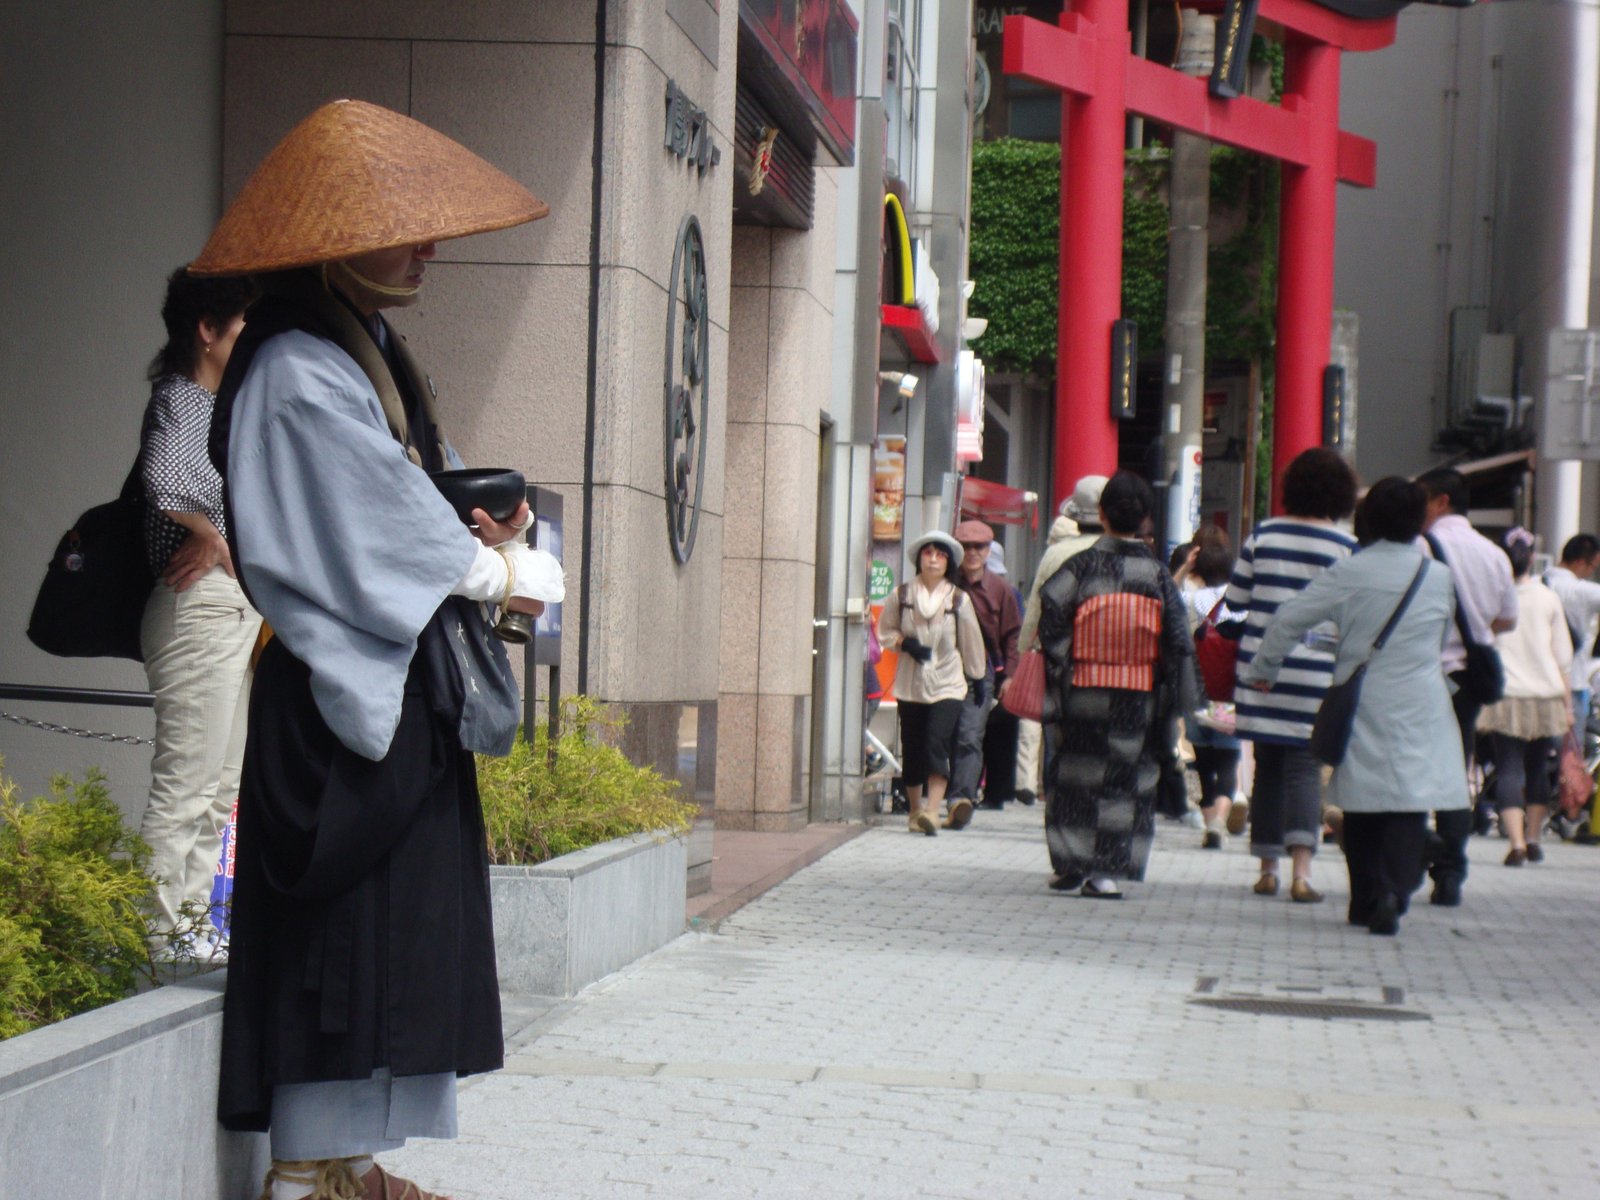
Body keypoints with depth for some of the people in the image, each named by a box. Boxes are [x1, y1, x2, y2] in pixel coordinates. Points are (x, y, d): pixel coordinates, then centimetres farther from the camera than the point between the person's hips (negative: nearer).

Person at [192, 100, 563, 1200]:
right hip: (342, 695, -10)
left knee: (403, 930, 9)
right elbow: (369, 533, -16)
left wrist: (490, 529, -3)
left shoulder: (373, 357, 17)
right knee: (342, 929, -8)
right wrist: (500, 571, -6)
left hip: (405, 689, 10)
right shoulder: (299, 373, -14)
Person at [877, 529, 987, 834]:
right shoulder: (902, 595, 1)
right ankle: (915, 809, 21)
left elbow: (971, 642, 8)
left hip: (947, 685, -2)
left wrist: (976, 677, 14)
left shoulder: (958, 599, -1)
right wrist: (905, 643, -8)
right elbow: (884, 630, 11)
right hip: (910, 685, 2)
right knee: (912, 748, 7)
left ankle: (932, 810, -24)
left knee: (937, 743, -17)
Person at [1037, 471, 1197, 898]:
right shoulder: (1156, 572, -1)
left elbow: (1050, 612, -15)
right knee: (1127, 780, 7)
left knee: (1075, 775, 12)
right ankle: (1104, 872, 3)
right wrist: (1174, 702, 4)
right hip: (1139, 699, 1)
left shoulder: (1083, 564, -5)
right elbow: (1178, 638, -3)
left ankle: (1070, 863, 14)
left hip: (1084, 690, -1)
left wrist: (1058, 670, -5)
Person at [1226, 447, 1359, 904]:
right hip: (1316, 673, -2)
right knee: (1304, 767, -1)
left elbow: (1235, 599, 6)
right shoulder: (1347, 548, -5)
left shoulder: (1262, 536, 2)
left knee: (1268, 767, 11)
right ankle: (1301, 870, -13)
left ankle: (1267, 869, 15)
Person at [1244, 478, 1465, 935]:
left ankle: (1366, 900, 15)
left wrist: (1260, 668, 10)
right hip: (1420, 707, 0)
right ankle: (1395, 892, -21)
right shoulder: (1438, 577, 1)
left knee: (1362, 805, 11)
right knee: (1409, 804, -3)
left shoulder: (1349, 574, -5)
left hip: (1362, 705, 0)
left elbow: (1290, 618, -4)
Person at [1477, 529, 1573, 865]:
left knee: (1509, 770, -4)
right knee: (1538, 770, 16)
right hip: (1546, 695, 2)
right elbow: (1563, 657, 7)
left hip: (1504, 696, -2)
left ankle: (1516, 841, -18)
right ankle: (1534, 839, 21)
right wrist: (1568, 704, 14)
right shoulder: (1548, 598, 4)